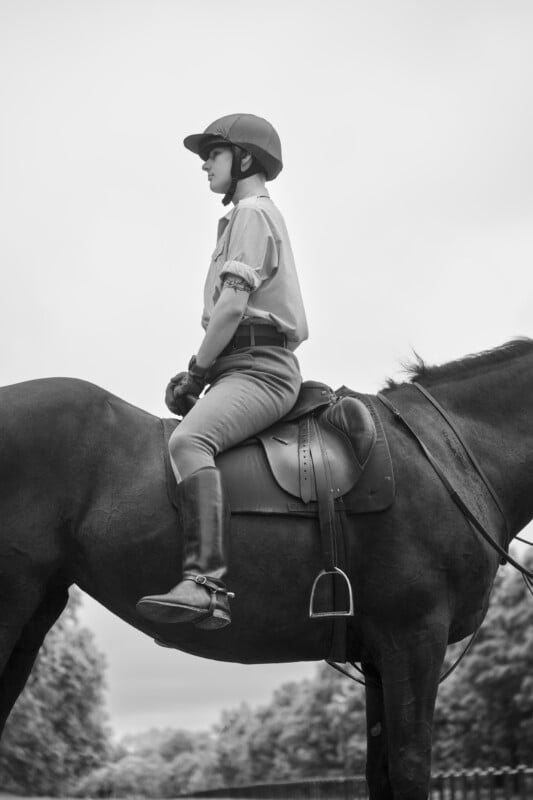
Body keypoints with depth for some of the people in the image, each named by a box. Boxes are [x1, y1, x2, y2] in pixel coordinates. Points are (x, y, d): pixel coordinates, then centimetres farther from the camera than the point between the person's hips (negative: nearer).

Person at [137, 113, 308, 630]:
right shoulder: (247, 216, 28)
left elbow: (233, 306, -15)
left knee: (188, 441, -33)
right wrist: (198, 374, 16)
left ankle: (206, 583, -48)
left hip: (259, 369, -11)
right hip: (252, 368, 11)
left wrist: (196, 371, -7)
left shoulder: (252, 212, -3)